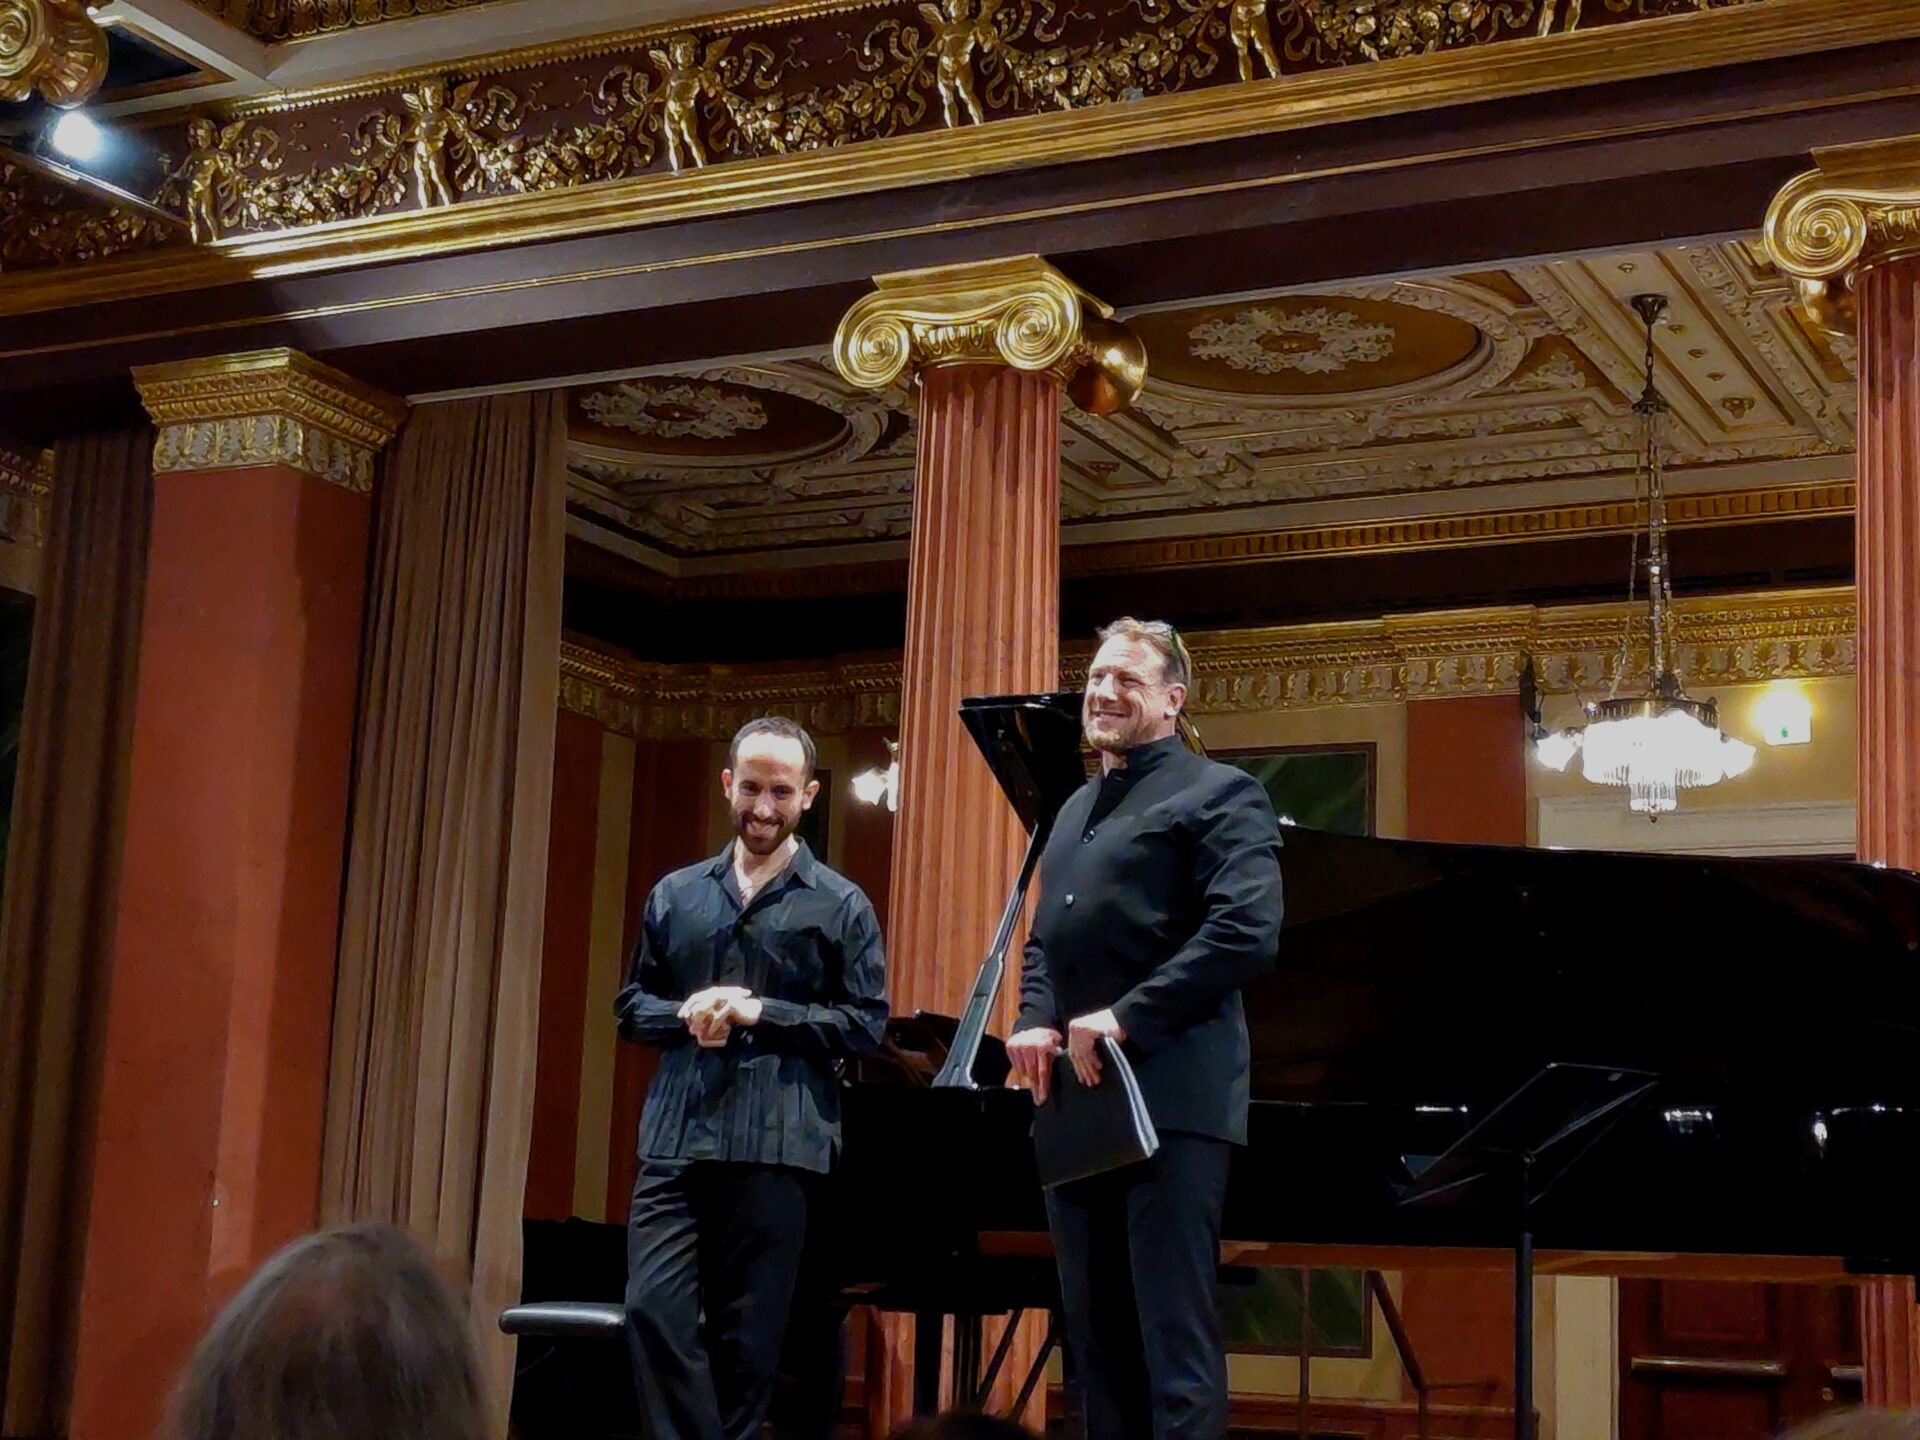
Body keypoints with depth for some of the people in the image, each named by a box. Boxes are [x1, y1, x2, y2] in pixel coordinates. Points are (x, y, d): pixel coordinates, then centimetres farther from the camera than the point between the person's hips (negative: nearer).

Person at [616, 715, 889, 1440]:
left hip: (778, 1145, -2)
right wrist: (686, 1015, -6)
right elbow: (631, 1005, 17)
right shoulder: (675, 894, 14)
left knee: (748, 1337, 3)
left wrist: (760, 1012, -11)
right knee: (655, 1313, -9)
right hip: (676, 1139, 3)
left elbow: (868, 1024, 0)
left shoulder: (840, 906, 5)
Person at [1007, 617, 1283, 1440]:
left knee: (1175, 1337, -7)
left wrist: (1126, 1018, -19)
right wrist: (1033, 1020, 4)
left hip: (1168, 1099, -8)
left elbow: (1247, 933, -16)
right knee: (1096, 1338, 10)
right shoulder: (1075, 810, 23)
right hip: (1076, 1101, 8)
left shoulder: (1218, 794, -2)